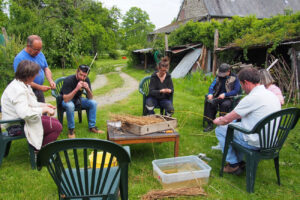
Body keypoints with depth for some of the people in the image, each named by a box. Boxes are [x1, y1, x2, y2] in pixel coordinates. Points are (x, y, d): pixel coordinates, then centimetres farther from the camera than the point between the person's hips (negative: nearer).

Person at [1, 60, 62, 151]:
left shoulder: (23, 85, 8)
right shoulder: (18, 90, -27)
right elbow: (24, 113, -38)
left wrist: (44, 105, 7)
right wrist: (44, 109, -28)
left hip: (23, 119, 11)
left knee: (56, 122, 11)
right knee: (57, 127, -14)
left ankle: (38, 148, 19)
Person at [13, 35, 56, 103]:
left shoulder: (40, 54, 5)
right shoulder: (19, 58, -15)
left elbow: (46, 68, 13)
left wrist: (50, 80, -7)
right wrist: (39, 87, -22)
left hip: (40, 92, 6)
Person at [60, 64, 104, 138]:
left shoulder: (86, 80, -12)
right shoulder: (68, 80, -28)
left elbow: (90, 98, -10)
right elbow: (66, 99, -35)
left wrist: (88, 89, -30)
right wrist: (76, 89, -44)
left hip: (77, 99, 5)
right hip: (67, 100, -5)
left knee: (93, 103, -16)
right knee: (70, 106, -38)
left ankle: (92, 127, -5)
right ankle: (71, 129, -19)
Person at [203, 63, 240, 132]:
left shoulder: (234, 78, -1)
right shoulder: (218, 77, 13)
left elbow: (236, 91, -8)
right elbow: (212, 86, 9)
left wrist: (225, 94, -20)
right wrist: (210, 93, -13)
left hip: (229, 98, -3)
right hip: (218, 97, 4)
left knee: (224, 104, -38)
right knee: (209, 102, -27)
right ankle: (210, 124, -26)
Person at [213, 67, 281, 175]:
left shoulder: (252, 98, -23)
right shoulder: (271, 94, 6)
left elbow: (227, 120, -14)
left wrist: (218, 121, 8)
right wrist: (226, 118, 16)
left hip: (255, 142, -9)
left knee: (220, 129, 4)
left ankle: (234, 165, 13)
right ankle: (240, 160, 29)